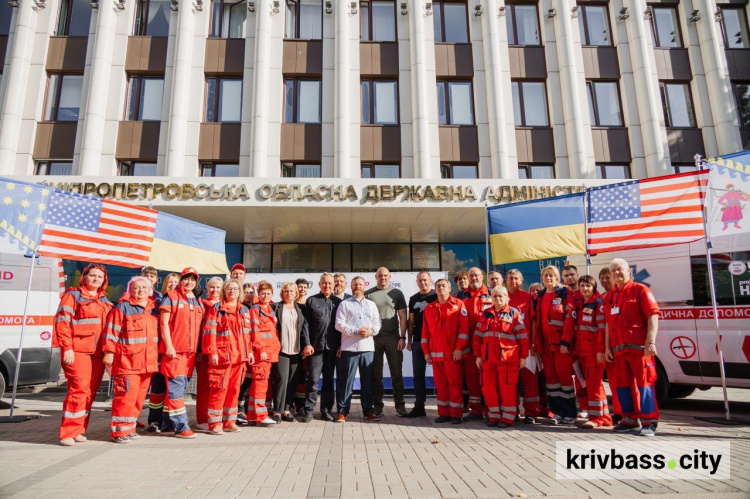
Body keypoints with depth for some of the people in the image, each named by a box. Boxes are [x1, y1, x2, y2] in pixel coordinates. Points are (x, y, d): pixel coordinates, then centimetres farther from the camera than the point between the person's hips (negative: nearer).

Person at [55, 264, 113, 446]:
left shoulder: (104, 301, 19)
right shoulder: (73, 295, 1)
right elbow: (62, 321, -8)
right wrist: (67, 347, -15)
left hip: (97, 352, 6)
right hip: (78, 350, -6)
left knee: (90, 391, 7)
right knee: (79, 389, -11)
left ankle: (79, 430, 17)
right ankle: (68, 433, -1)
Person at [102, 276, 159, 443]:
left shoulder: (154, 309, 14)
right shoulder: (122, 307, -2)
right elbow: (111, 331, -7)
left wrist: (158, 357, 22)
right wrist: (109, 352, -13)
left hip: (148, 362, 6)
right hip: (127, 361, -6)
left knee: (139, 397, 11)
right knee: (126, 396, -7)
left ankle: (129, 428, 22)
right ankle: (119, 430, 5)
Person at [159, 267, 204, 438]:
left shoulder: (198, 302, 17)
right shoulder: (171, 297, 0)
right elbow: (164, 323, -6)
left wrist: (199, 349, 13)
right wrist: (169, 346, -13)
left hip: (191, 352, 6)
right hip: (174, 350, -6)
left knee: (182, 386, 9)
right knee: (176, 386, -9)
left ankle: (169, 422, 20)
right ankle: (181, 426, -7)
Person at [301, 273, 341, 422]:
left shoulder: (338, 302, 9)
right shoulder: (311, 301, 4)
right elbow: (305, 324, 0)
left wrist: (340, 345, 2)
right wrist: (306, 344, -8)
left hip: (332, 347, 2)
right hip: (315, 347, -2)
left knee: (329, 380, 9)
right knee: (313, 379, 0)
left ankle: (326, 410, 18)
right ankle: (309, 411, 9)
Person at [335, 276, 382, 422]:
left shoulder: (371, 304, 16)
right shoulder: (344, 304, 5)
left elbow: (378, 323, 13)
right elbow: (339, 324, -4)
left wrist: (371, 330, -8)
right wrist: (356, 331, -14)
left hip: (368, 347, 3)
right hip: (349, 347, -3)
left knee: (367, 380, 8)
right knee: (346, 380, -1)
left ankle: (368, 410, 18)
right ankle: (342, 411, 8)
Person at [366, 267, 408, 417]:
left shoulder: (397, 293, 7)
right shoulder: (368, 294, 8)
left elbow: (402, 317, 4)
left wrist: (402, 337, -4)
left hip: (393, 338, 0)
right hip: (373, 338, 1)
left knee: (396, 373, 2)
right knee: (376, 374, 6)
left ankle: (400, 404, 11)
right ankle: (378, 405, 15)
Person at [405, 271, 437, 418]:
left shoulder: (436, 296, -1)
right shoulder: (413, 299, 13)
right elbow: (411, 320, 14)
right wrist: (409, 340, 8)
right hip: (418, 340, 5)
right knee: (418, 374, 8)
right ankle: (419, 406, 15)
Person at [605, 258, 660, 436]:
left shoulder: (640, 290, -2)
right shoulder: (610, 296, 16)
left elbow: (653, 315, -10)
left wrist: (650, 342, -18)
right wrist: (607, 346, 13)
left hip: (639, 346, -6)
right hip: (619, 348, 6)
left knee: (644, 382, -3)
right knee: (622, 384, 9)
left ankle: (649, 422, 6)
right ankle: (630, 420, 20)